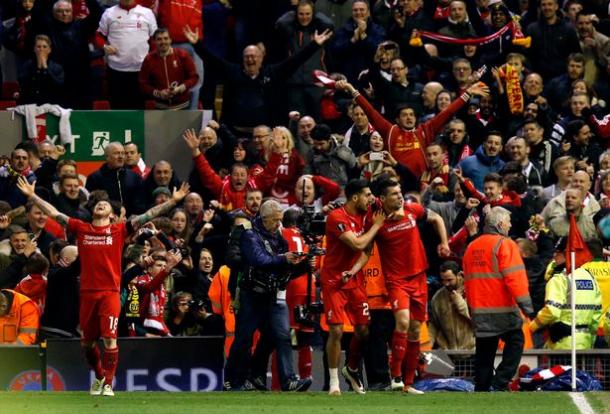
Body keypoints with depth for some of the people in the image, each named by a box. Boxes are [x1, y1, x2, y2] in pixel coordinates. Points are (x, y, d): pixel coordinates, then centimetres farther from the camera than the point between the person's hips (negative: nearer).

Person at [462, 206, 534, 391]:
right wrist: (526, 306, -15)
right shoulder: (504, 244, -9)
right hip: (502, 310, -7)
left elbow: (468, 279, 20)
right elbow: (515, 278, -16)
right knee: (515, 342, 1)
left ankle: (481, 389, 10)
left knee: (484, 351, 11)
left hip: (479, 310, 7)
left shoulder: (471, 247, 14)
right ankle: (499, 385, -10)